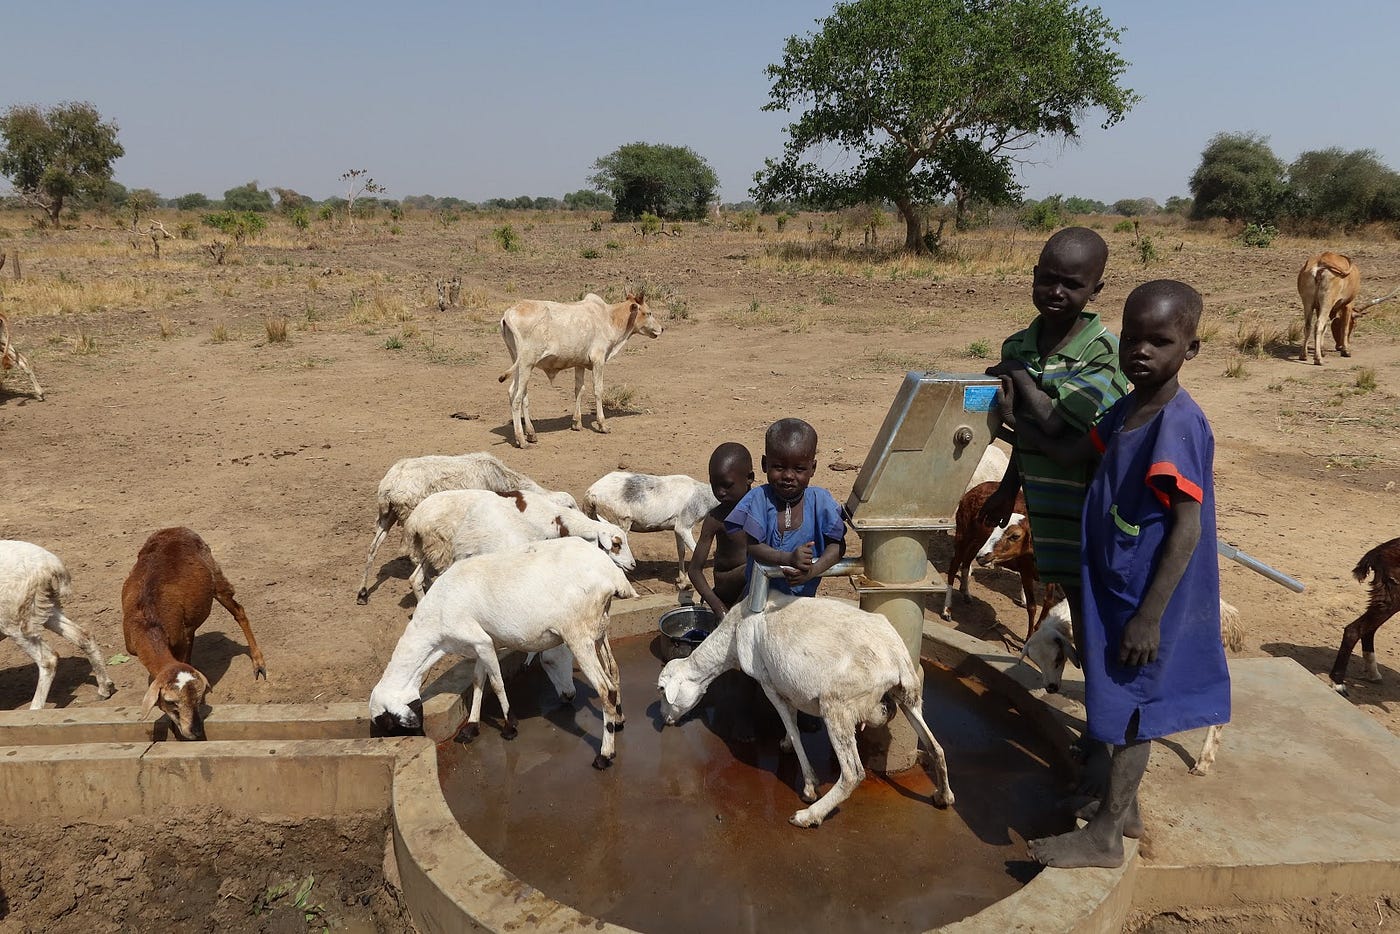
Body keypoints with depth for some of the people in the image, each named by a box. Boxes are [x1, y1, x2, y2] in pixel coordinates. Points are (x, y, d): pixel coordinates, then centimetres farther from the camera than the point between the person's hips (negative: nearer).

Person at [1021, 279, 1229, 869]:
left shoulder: (1178, 425, -23)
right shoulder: (1127, 410, 3)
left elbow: (1187, 530, -23)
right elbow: (1077, 451, 19)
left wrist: (1148, 617, -22)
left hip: (1147, 597, -8)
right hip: (1116, 586, 8)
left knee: (1131, 706, 4)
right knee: (1131, 703, 20)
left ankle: (1103, 836, 18)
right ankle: (1123, 807, 38)